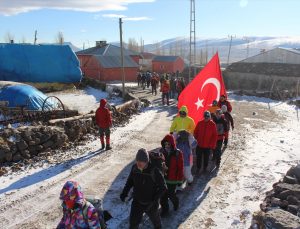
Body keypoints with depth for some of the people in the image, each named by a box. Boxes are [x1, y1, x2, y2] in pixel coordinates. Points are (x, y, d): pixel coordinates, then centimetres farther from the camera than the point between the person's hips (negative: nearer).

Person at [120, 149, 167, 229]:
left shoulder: (154, 171, -28)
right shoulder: (134, 168, -15)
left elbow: (163, 187, -21)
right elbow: (130, 180, 3)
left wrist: (153, 200, -30)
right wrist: (124, 192, -12)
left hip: (150, 203, -2)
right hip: (137, 201, 2)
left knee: (154, 217, 24)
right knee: (133, 222, 4)